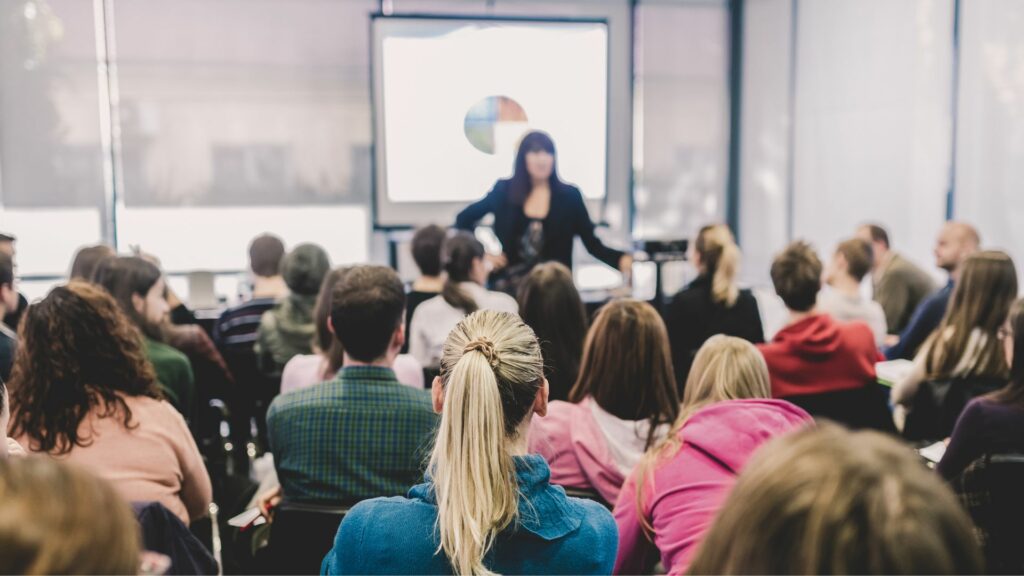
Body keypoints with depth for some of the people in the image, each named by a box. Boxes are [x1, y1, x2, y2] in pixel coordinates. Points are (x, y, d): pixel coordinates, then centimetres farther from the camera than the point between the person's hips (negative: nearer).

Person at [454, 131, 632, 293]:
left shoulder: (569, 195, 0)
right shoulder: (504, 191, 1)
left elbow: (592, 243, -2)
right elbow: (463, 219, 12)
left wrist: (620, 259, -19)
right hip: (509, 287, 1)